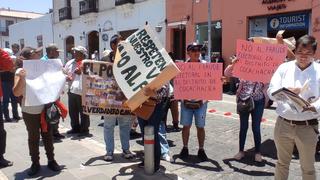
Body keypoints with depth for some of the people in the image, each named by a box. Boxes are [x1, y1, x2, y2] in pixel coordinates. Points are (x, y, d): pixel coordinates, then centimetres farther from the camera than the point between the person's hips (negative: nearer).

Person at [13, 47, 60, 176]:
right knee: (33, 138, 8)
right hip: (29, 112, -2)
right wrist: (22, 78, -29)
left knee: (47, 135, 11)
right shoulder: (21, 71, -7)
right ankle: (35, 163, 21)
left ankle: (51, 160, 23)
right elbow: (16, 93, -17)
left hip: (45, 109, 2)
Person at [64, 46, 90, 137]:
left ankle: (84, 130, 15)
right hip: (72, 91, 6)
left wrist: (81, 73, -21)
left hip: (83, 92, -5)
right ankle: (75, 128, 29)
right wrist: (66, 78, -3)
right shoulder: (70, 63, 11)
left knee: (83, 112, 3)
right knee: (72, 111, 13)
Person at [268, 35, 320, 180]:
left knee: (308, 167, 14)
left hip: (307, 127, -1)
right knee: (282, 162, 19)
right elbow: (271, 92, -4)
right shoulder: (284, 68, 1)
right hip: (283, 124, 2)